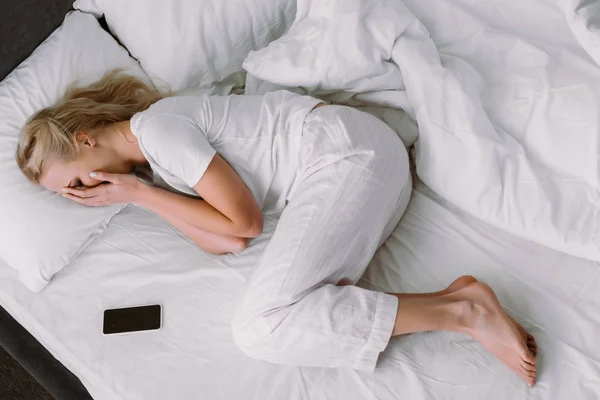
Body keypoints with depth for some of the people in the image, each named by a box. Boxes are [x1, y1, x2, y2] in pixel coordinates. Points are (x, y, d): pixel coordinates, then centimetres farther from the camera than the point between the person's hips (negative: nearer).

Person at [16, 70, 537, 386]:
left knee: (260, 328, -19)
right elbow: (228, 243, 4)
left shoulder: (155, 124, -9)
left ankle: (461, 310, -19)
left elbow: (243, 220, -12)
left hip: (344, 148, -9)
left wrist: (135, 193, -3)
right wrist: (138, 194, 8)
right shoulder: (158, 158, 18)